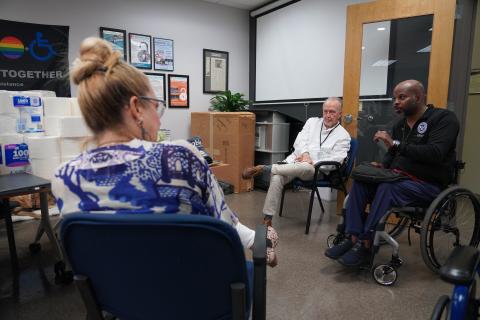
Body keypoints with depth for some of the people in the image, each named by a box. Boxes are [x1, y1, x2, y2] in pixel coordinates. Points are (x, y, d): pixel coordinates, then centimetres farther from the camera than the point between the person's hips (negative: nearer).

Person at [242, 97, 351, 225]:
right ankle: (267, 219, -23)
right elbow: (300, 140, 6)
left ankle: (263, 168, -31)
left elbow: (335, 161, -4)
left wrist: (313, 163, -16)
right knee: (276, 177, -29)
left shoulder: (343, 136, 6)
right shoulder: (312, 122, 18)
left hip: (316, 170, -3)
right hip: (295, 160, 3)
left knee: (305, 167, -41)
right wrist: (305, 153, -14)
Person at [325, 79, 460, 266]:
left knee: (387, 188, -33)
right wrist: (382, 166, -3)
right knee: (360, 182, -17)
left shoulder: (444, 118, -8)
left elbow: (435, 153, -23)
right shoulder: (399, 125, 12)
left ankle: (366, 244, -24)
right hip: (399, 178, 7)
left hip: (428, 185, -6)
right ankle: (353, 238, -20)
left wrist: (396, 144, -25)